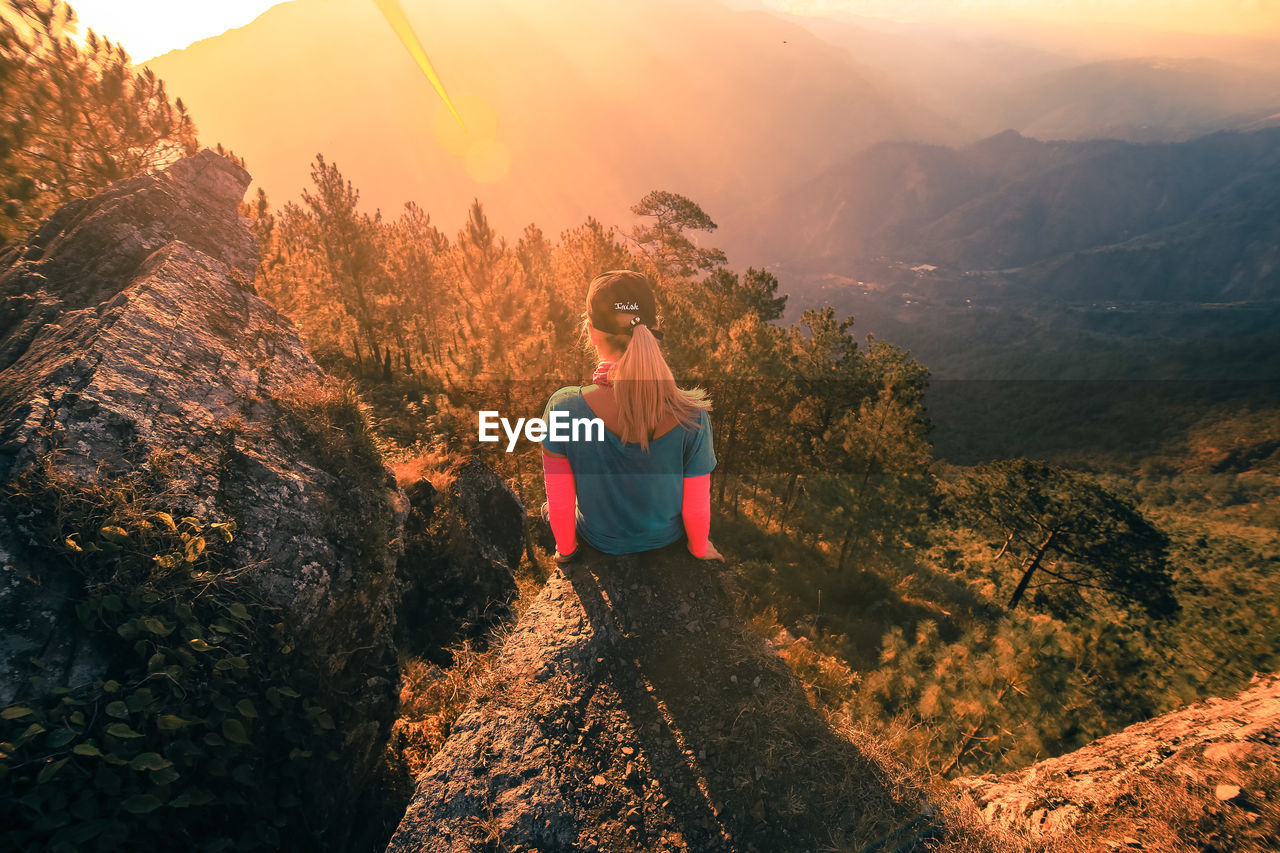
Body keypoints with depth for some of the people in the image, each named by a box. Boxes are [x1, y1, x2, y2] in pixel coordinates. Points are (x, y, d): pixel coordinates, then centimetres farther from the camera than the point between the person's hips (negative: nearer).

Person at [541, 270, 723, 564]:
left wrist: (565, 548, 4)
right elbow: (697, 508, -17)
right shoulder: (690, 414, -31)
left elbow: (559, 504, -18)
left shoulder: (563, 409, -33)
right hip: (667, 536, 1)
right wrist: (701, 548, 7)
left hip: (602, 542, 0)